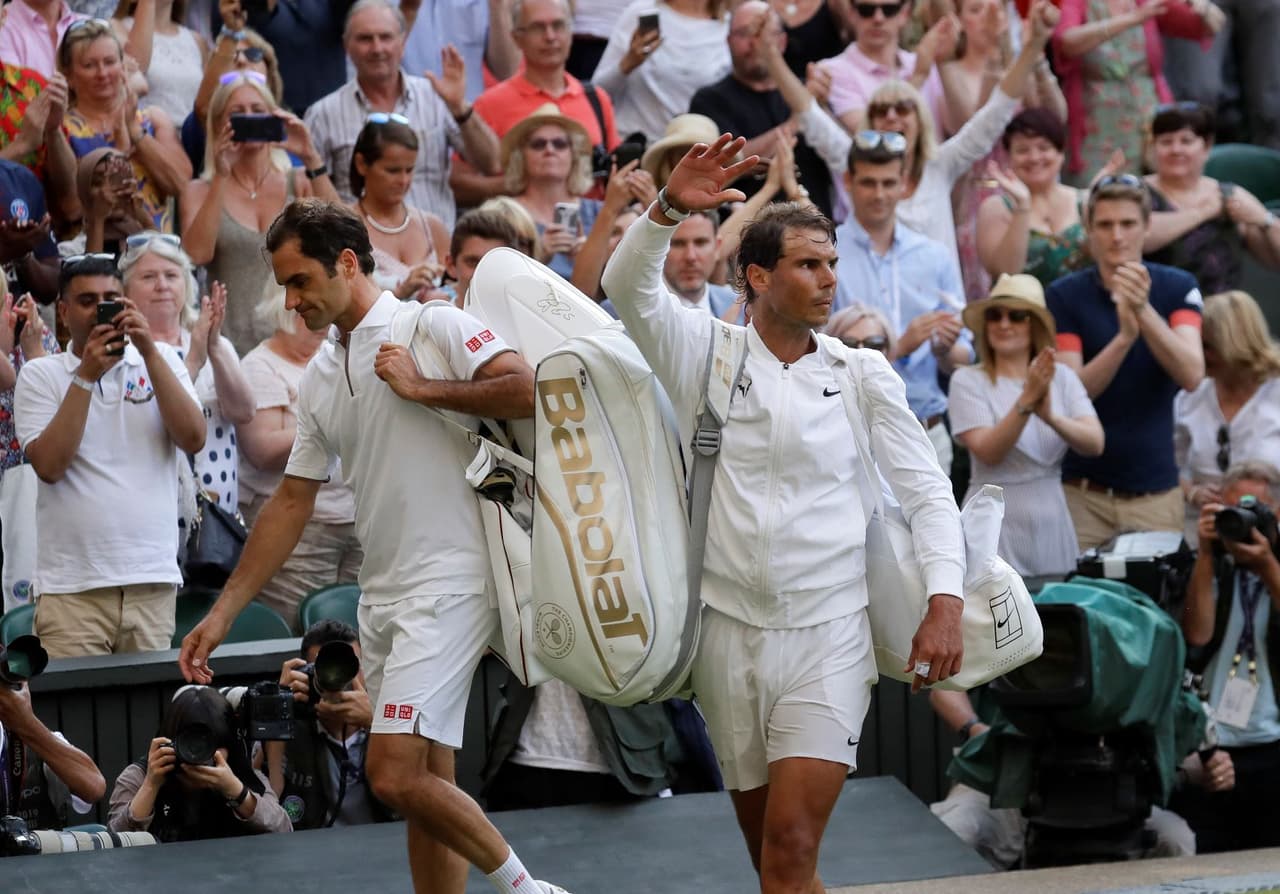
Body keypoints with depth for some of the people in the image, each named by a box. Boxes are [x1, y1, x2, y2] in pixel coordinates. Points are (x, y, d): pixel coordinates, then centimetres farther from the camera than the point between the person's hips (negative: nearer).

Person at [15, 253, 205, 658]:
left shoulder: (161, 360, 12)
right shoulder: (40, 375, 6)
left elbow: (193, 439, -3)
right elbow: (49, 465, -8)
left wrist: (149, 351, -7)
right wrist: (86, 376, -11)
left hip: (153, 580, 2)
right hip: (73, 587, -2)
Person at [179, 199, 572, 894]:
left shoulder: (435, 327, -6)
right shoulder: (321, 378, 17)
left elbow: (527, 390, -18)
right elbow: (291, 503, 20)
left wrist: (423, 388, -14)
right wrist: (221, 614, 16)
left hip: (449, 583, -8)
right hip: (381, 596, 8)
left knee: (395, 775, -17)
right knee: (426, 786, 8)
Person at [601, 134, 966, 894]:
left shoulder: (863, 373, 3)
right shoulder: (707, 353, 3)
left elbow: (927, 489, 2)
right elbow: (629, 286, -12)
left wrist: (945, 603, -11)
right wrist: (671, 209, -30)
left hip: (830, 633, -2)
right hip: (730, 630, 2)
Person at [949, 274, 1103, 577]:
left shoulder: (1062, 377, 6)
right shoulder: (968, 381, -3)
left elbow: (1094, 443, -6)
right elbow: (988, 452, -14)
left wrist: (1050, 416, -24)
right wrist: (1026, 401, -26)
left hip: (1050, 528, 3)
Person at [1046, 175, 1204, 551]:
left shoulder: (1177, 288, 1)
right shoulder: (1065, 296, -2)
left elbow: (1191, 375, -14)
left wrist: (1144, 312, -29)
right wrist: (1124, 337, -28)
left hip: (1156, 490, 1)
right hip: (1084, 493, -1)